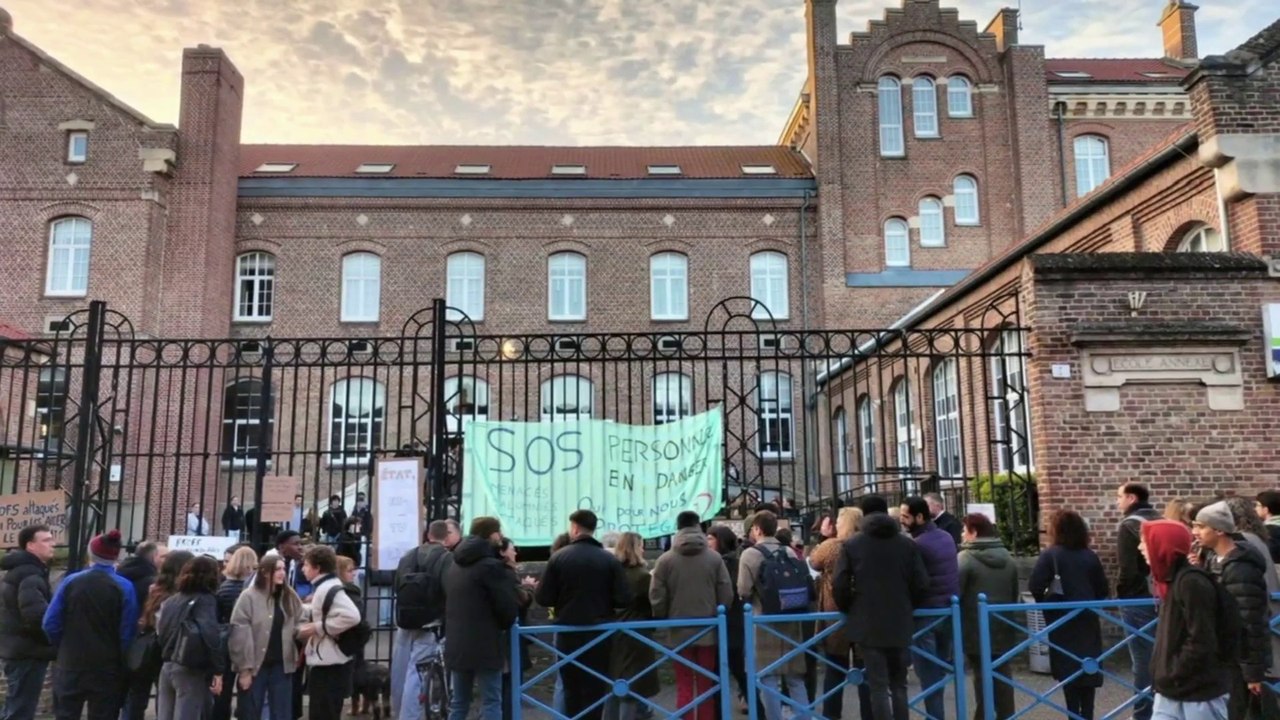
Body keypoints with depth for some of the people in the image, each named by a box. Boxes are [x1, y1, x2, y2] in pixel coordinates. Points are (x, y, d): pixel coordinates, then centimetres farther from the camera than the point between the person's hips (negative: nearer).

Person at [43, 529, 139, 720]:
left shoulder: (71, 581, -3)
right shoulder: (124, 587, -10)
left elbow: (51, 623, -3)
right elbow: (128, 633, -11)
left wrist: (65, 647, 13)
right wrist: (120, 661, 5)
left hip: (71, 665, 2)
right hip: (107, 668, -2)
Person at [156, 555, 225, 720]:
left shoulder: (171, 600, 15)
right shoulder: (206, 600, -9)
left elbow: (159, 634, 14)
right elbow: (210, 635, -22)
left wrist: (167, 659, 15)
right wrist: (217, 670, -21)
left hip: (166, 668, 7)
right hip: (190, 670, -7)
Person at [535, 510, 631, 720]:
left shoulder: (558, 557, -8)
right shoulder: (610, 559, -6)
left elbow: (544, 599, -8)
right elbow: (624, 599, -9)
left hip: (568, 633, 0)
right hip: (599, 634, 0)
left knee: (571, 689, 13)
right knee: (595, 689, 8)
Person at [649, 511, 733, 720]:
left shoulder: (665, 560, -8)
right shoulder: (714, 557, -6)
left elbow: (656, 598, -5)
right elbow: (727, 595, -5)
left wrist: (665, 620, 12)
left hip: (680, 631, -1)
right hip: (709, 630, 1)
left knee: (684, 686, 7)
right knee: (706, 685, 12)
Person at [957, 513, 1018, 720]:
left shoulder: (966, 557, -15)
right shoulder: (1007, 557, 7)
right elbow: (1015, 593, 16)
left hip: (977, 629, -6)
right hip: (1002, 627, 6)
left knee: (982, 677, 2)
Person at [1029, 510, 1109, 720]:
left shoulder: (1050, 555, -10)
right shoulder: (1090, 556, 0)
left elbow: (1035, 586, -18)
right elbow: (1103, 590, 2)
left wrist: (1044, 601, 1)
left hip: (1062, 621, -3)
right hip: (1087, 620, 3)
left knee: (1068, 669, 7)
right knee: (1088, 668, 11)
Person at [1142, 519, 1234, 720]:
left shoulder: (1191, 583, -20)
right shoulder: (1171, 580, 9)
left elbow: (1201, 643, -22)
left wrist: (1171, 675, -15)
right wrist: (1161, 674, 7)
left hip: (1201, 691, -8)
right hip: (1171, 691, 8)